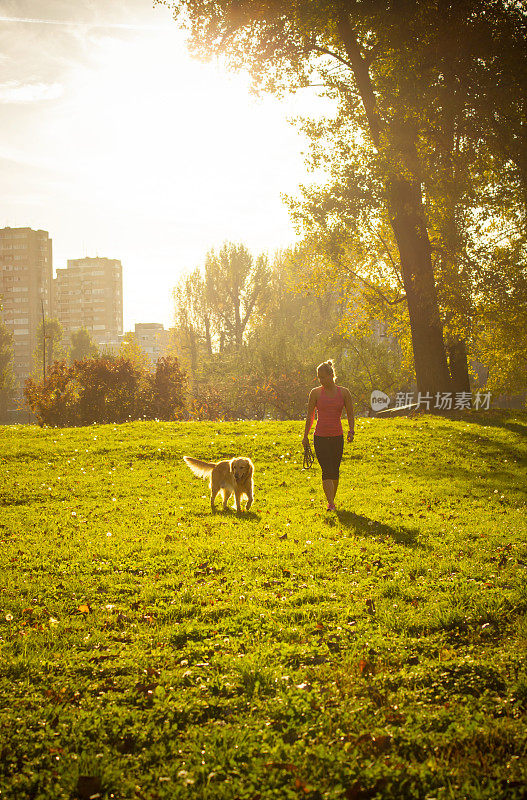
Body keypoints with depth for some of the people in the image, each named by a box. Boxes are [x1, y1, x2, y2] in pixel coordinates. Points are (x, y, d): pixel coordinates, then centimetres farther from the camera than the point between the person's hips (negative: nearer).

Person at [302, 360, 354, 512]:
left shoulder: (343, 392, 2)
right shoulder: (315, 393, 0)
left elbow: (350, 415, 8)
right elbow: (310, 416, 8)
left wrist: (351, 431, -7)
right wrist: (305, 436, 8)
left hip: (337, 437, 2)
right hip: (320, 437, -2)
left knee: (335, 471, 8)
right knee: (327, 470, -12)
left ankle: (332, 499, 24)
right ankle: (331, 504, -18)